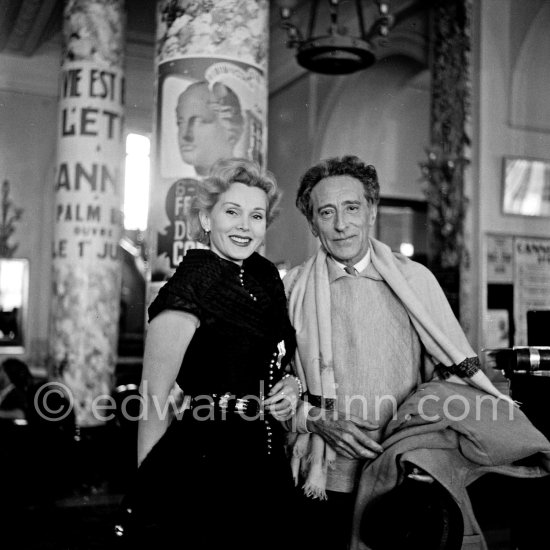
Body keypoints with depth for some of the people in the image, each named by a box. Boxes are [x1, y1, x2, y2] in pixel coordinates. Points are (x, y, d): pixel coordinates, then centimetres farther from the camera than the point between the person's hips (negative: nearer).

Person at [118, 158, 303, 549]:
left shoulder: (266, 277, 6)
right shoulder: (192, 285, -15)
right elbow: (154, 398, -16)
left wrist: (291, 384, 0)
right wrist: (150, 488, -16)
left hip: (267, 465, 7)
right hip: (203, 459, -7)